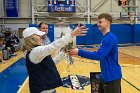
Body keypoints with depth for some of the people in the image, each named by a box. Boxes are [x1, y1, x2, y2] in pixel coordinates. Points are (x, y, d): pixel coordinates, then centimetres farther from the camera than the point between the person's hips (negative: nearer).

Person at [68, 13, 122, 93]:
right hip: (106, 76, 10)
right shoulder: (106, 37, 10)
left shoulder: (110, 38, -22)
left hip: (112, 77, -10)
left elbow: (99, 55, -29)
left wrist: (79, 52, -27)